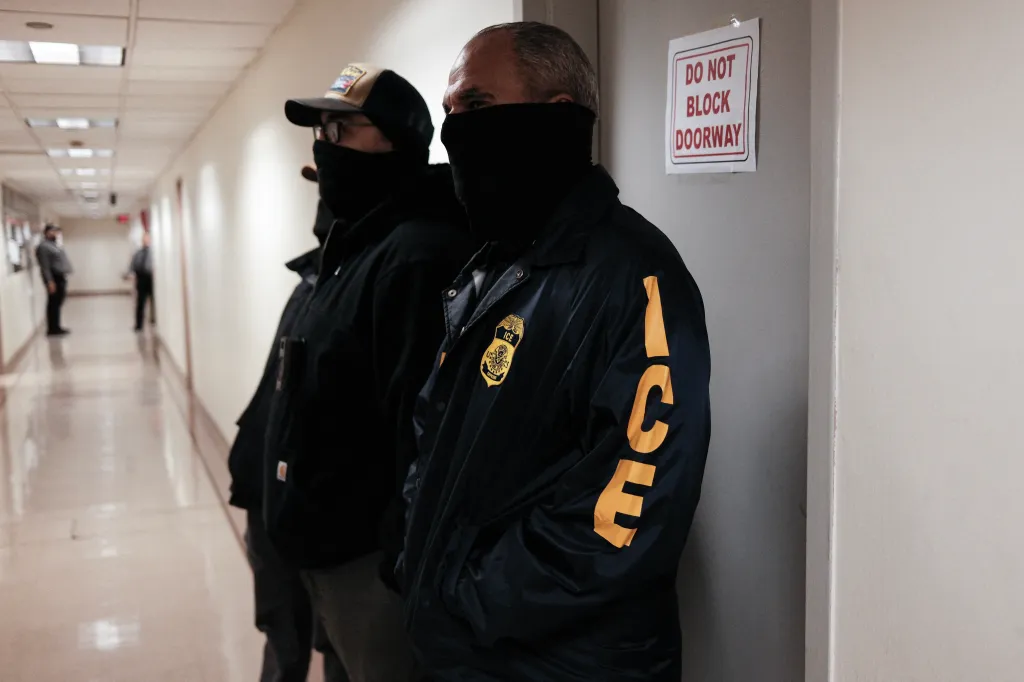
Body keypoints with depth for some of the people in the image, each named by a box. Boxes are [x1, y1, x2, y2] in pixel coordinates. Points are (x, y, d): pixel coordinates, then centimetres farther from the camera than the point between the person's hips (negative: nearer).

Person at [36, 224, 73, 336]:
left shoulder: (55, 244, 19)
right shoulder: (44, 246, -12)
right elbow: (45, 266, -18)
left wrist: (64, 274, 19)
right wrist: (50, 281, -23)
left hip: (60, 277, 10)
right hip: (54, 278, -10)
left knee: (58, 303, 14)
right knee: (53, 304, -7)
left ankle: (56, 327, 21)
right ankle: (52, 329, -4)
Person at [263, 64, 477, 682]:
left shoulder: (419, 257, -22)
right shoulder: (360, 245, 13)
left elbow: (428, 430, -27)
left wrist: (406, 564, -24)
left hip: (372, 555, -10)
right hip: (330, 543, 10)